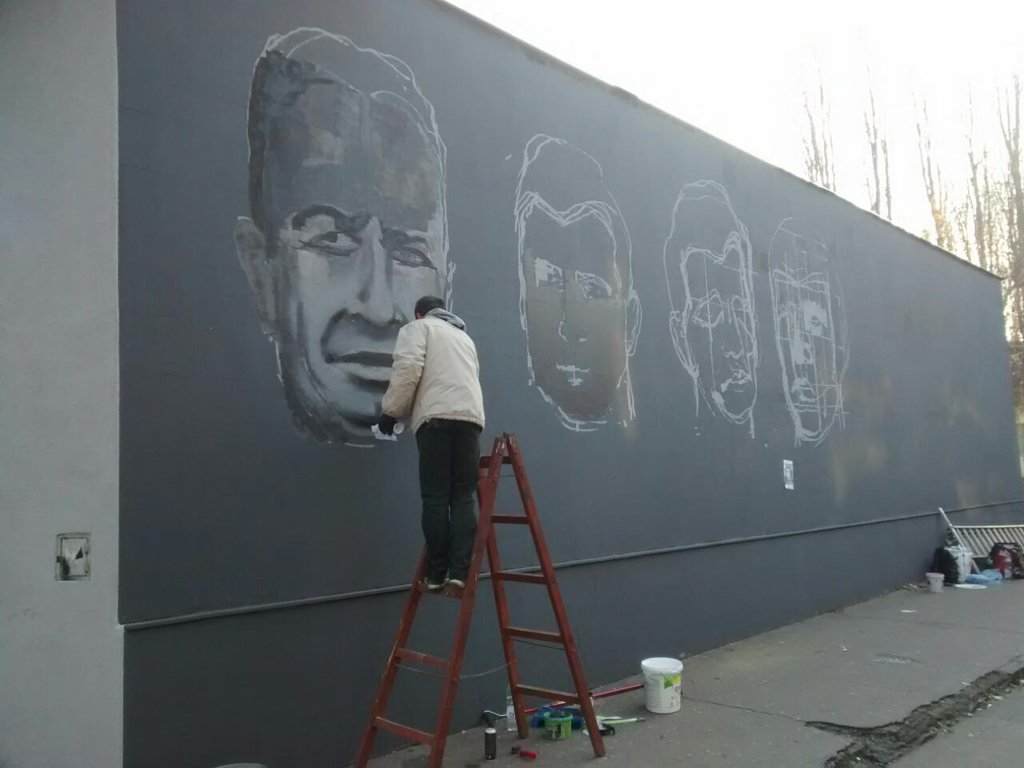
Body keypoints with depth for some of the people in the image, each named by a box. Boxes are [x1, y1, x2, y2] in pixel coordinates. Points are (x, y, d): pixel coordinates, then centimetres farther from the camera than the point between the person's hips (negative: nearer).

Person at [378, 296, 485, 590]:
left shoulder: (417, 327, 14)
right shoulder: (464, 336, 34)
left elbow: (408, 369, -4)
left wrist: (390, 411, 4)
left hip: (436, 417, -5)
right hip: (471, 416, 5)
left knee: (435, 499, -1)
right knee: (463, 497, 5)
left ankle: (436, 575, 2)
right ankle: (459, 572, -3)